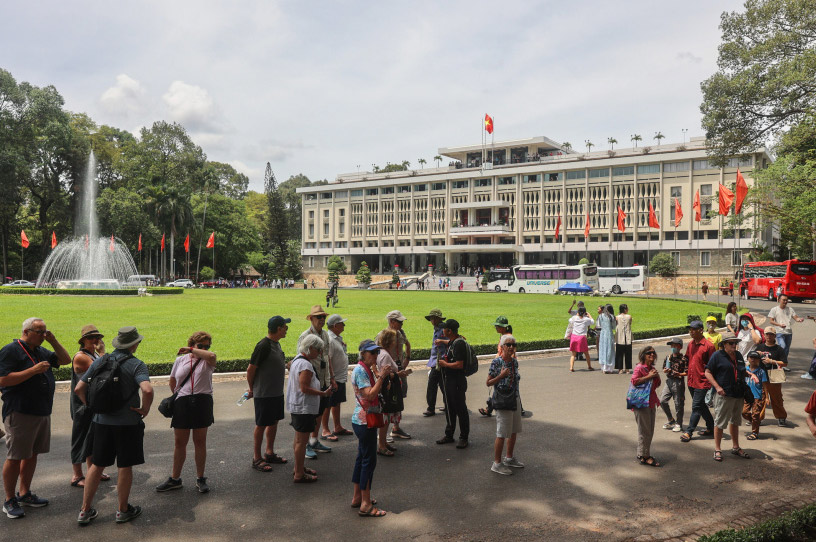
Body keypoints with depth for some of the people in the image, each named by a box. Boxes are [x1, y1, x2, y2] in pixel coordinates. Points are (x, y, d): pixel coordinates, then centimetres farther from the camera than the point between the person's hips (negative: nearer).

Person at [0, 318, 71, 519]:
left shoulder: (40, 352, 14)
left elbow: (65, 360, 19)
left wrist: (53, 341, 6)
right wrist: (34, 370, -22)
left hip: (42, 412, 8)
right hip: (20, 413, -8)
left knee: (32, 454, 14)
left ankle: (25, 494, 26)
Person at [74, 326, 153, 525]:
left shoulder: (100, 361, 3)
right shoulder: (136, 364, -13)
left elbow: (79, 388, 4)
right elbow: (147, 390, -30)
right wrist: (145, 409, -13)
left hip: (102, 421, 5)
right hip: (128, 422, -5)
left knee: (97, 465, 16)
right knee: (125, 467, 8)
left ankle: (85, 510, 21)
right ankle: (123, 510, 19)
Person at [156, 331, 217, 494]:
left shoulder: (207, 361, 0)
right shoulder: (180, 360, 9)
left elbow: (211, 356, -26)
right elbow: (172, 381, 20)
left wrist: (191, 350, -18)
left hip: (202, 403, -2)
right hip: (182, 404, 2)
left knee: (200, 441, 7)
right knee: (179, 442, 9)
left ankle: (200, 479, 20)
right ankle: (175, 479, 23)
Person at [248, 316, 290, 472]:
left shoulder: (276, 344, 8)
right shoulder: (264, 346, -21)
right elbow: (251, 369, -17)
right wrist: (252, 389, -3)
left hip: (277, 392, 9)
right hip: (264, 394, -9)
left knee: (274, 422, 17)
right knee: (261, 425, 2)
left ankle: (269, 453, 31)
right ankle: (257, 459, 13)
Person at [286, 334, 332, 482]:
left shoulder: (297, 359, 11)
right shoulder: (305, 365, -22)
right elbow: (305, 388, -25)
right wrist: (324, 393, -19)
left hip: (297, 407, 11)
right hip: (304, 408, -11)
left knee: (299, 440, 20)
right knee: (302, 441, -3)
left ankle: (299, 468, 33)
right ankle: (299, 474, 5)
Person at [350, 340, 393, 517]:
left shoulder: (366, 370, 12)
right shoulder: (360, 370, -18)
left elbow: (375, 392, 17)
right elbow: (370, 395, -26)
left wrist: (384, 377, 6)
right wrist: (381, 376, -22)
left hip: (363, 421, 10)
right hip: (364, 421, -10)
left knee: (362, 459, 16)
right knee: (369, 461, -6)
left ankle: (358, 497, 27)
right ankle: (365, 505, 0)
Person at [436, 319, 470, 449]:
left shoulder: (459, 343, -21)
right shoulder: (452, 341, 9)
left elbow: (459, 365, -27)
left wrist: (445, 364, -14)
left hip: (457, 381, -10)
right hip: (449, 380, 10)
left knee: (460, 409, 1)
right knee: (449, 408, 17)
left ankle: (464, 438, 11)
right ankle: (449, 435, 29)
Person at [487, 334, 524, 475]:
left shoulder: (514, 361, 5)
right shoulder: (496, 362, -14)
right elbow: (488, 383, -10)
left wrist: (518, 399, 17)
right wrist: (501, 376, -24)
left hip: (515, 399, 7)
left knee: (514, 431, 15)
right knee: (502, 434, -3)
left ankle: (509, 458, 32)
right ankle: (497, 463, 9)